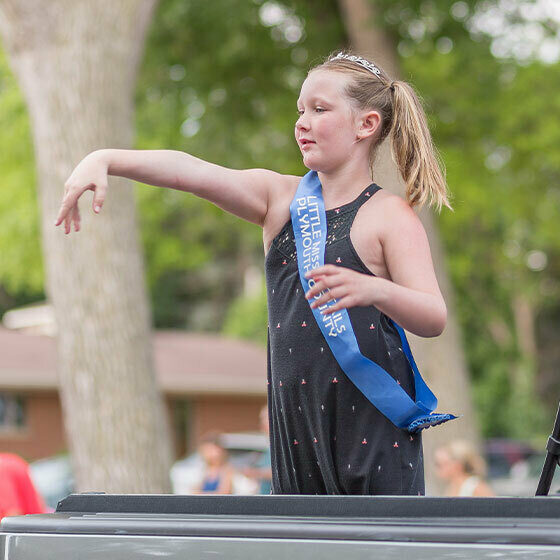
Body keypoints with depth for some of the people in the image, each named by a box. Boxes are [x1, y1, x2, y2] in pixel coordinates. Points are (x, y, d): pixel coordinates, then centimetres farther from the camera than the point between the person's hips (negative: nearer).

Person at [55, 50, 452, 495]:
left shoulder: (389, 216, -5)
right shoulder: (279, 198, 9)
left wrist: (373, 289, -35)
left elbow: (435, 319, -15)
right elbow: (188, 171, -4)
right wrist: (104, 160, -19)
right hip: (297, 427, 5)